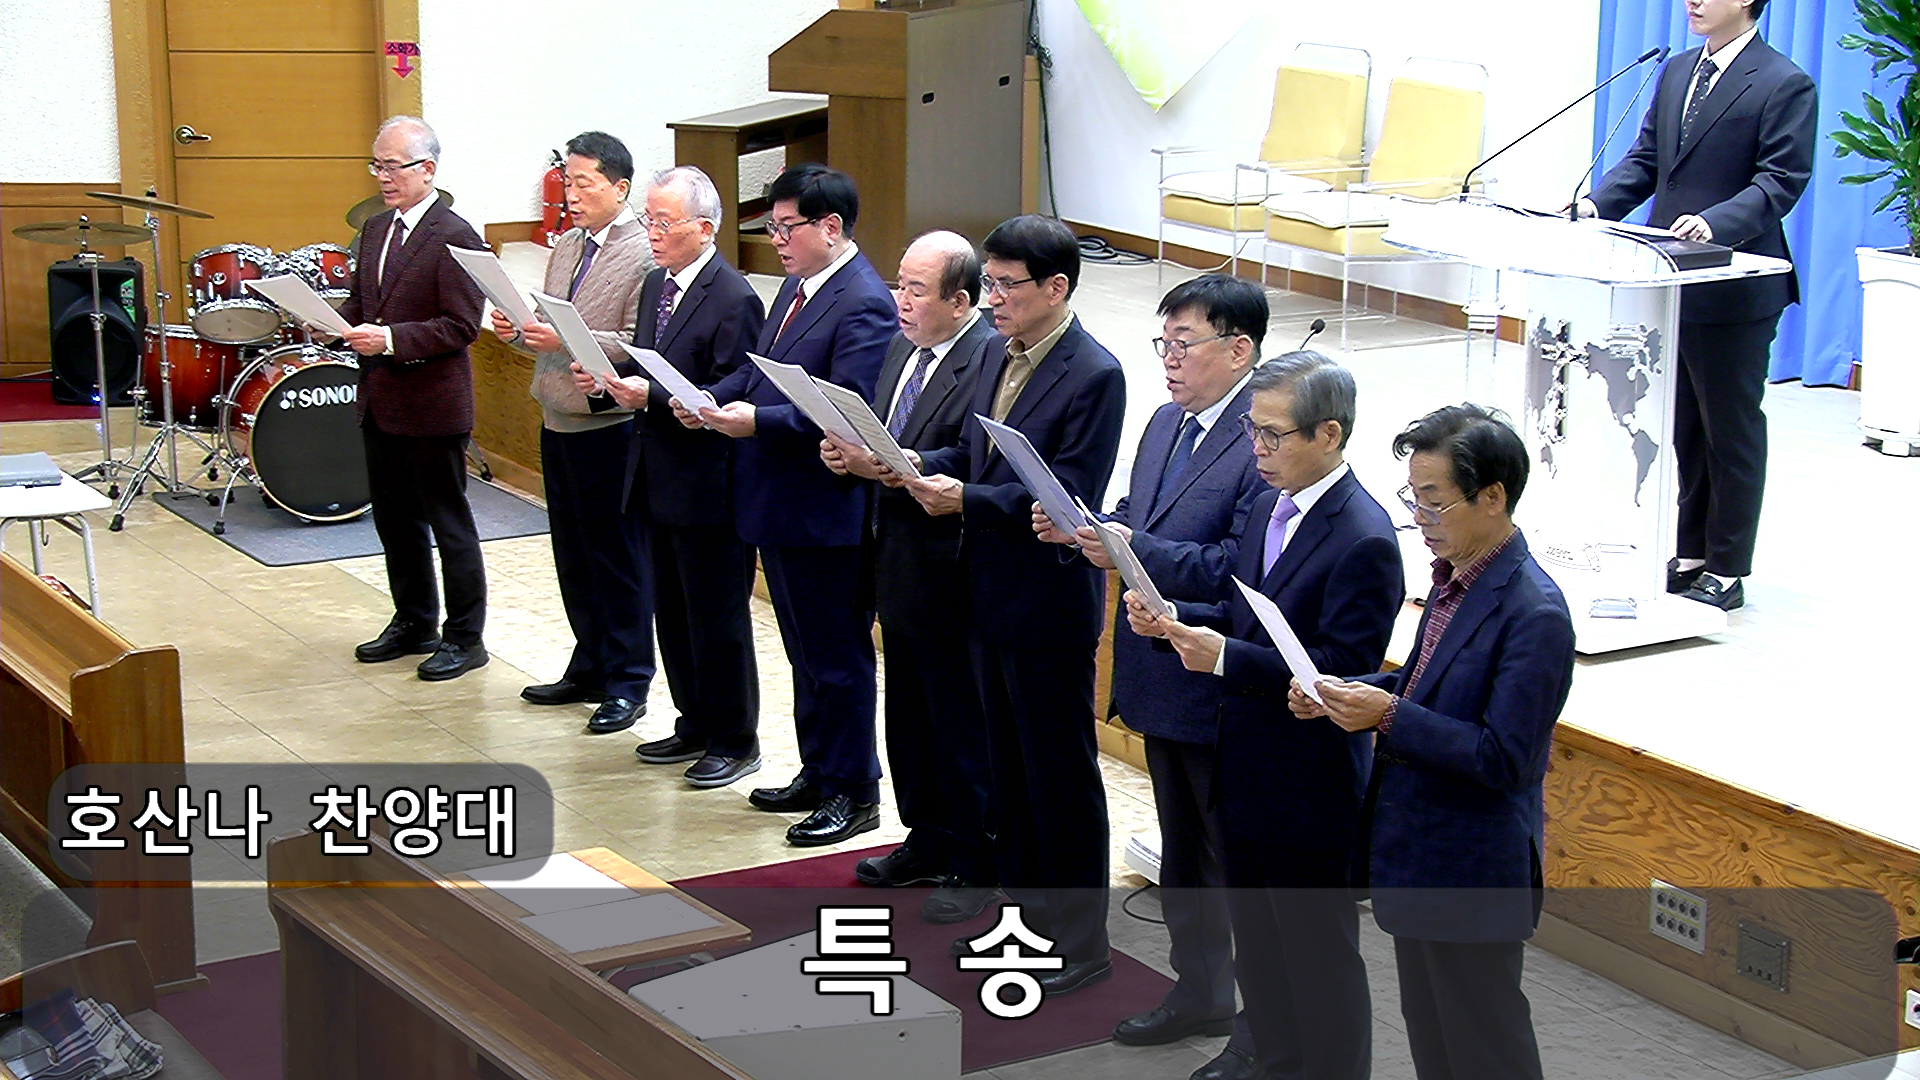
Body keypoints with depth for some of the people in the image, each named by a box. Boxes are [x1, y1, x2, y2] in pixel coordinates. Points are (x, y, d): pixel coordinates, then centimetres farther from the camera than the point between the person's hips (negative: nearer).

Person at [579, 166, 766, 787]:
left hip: (709, 487, -9)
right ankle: (695, 726, 32)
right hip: (659, 480, 9)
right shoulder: (656, 286, 10)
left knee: (717, 619, 2)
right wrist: (608, 380, -3)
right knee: (672, 614, 18)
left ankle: (735, 741, 16)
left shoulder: (734, 300, -17)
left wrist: (651, 397, -27)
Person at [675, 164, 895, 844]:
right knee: (806, 652, 19)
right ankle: (818, 773, 32)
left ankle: (854, 791, 14)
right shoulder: (798, 286, 12)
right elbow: (763, 369, 16)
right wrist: (714, 399, -2)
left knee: (837, 655, 3)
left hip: (825, 513, -9)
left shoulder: (864, 304, -18)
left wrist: (756, 421, -28)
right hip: (778, 507, 9)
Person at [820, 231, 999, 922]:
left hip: (951, 579, -9)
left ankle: (977, 866, 18)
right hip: (901, 567, 9)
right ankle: (928, 842, 36)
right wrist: (850, 452, -6)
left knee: (963, 727, 4)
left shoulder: (989, 359, -20)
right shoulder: (905, 347, 8)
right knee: (909, 719, 20)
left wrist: (886, 468, -28)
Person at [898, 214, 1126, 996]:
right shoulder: (1001, 357, 8)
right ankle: (1024, 910, 33)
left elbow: (1068, 496, -22)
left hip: (1049, 608, -8)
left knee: (1062, 776, 3)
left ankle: (1079, 943, 15)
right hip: (991, 598, 8)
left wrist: (965, 499, -27)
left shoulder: (1094, 376, -18)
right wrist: (920, 464, -7)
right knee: (1009, 767, 19)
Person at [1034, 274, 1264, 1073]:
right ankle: (1201, 994, 40)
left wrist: (1134, 551, -31)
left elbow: (1239, 567, -28)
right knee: (1182, 853, 22)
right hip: (1162, 679, 9)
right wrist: (1084, 529, -5)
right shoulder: (1167, 423, 9)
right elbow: (1138, 525, 15)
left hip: (1223, 697, -9)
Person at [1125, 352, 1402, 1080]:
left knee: (1319, 952, 8)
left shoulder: (1364, 541, -22)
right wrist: (1174, 619, -6)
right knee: (1256, 941, 22)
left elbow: (1345, 670, -25)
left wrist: (1224, 657, -30)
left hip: (1309, 788, -9)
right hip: (1248, 773, 9)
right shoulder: (1269, 506, 5)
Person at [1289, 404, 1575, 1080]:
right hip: (1420, 854, 9)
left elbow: (1502, 758, -25)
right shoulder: (1455, 579, 5)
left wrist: (1389, 717, -27)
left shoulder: (1533, 613, -23)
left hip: (1473, 870, -9)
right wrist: (1349, 696, 0)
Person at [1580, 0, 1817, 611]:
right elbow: (1645, 160, 13)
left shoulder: (1784, 85, -10)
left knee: (1731, 432, 3)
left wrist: (1716, 224, -32)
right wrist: (1598, 205, -5)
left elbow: (1781, 181, -17)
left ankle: (1726, 572, 12)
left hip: (1735, 289, -7)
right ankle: (1691, 554, 27)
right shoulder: (1677, 73, 13)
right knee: (1686, 428, 16)